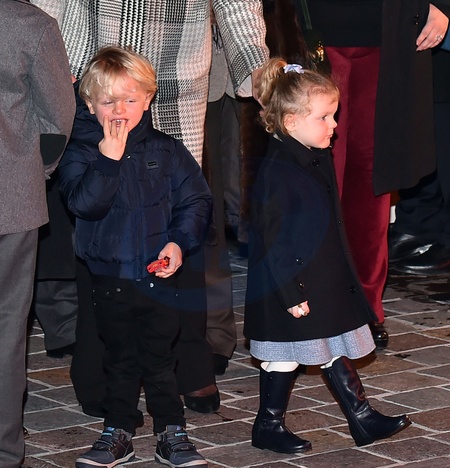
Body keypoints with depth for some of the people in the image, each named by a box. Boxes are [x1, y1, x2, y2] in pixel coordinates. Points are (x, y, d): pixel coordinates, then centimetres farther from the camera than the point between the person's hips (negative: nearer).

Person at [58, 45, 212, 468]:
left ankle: (172, 434, 15)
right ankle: (117, 434, 22)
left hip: (160, 274, 0)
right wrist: (109, 158, -25)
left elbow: (195, 200, 3)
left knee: (159, 358, 6)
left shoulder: (166, 151, 2)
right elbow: (84, 203, -19)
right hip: (111, 277, 0)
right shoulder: (80, 154, -4)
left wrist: (179, 242, -11)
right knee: (120, 358, 11)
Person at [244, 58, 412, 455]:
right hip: (291, 287, -8)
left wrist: (344, 278, 21)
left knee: (335, 350, 15)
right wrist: (291, 293, -21)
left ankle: (363, 418, 22)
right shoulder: (275, 173, -22)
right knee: (284, 358, 5)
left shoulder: (320, 161, 7)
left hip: (328, 284, 8)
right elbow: (273, 242, -21)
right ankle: (269, 426, 19)